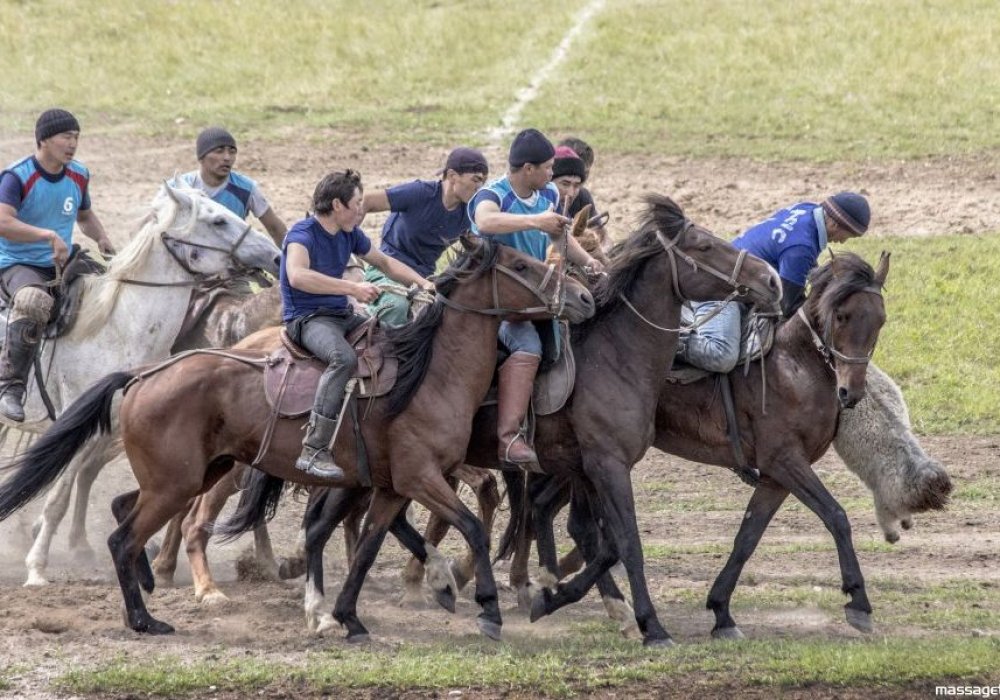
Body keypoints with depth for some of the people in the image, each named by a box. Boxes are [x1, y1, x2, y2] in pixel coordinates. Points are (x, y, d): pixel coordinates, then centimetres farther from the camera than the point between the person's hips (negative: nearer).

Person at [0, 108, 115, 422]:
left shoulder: (79, 176, 8)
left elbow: (85, 216, 29)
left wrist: (103, 239, 9)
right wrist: (49, 235, -37)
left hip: (60, 266, 8)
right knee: (34, 301, -40)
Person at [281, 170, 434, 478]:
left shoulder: (349, 234, 10)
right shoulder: (303, 233, -16)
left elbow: (385, 262, 24)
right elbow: (297, 276, -36)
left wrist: (423, 283, 9)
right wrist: (353, 288, -39)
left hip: (342, 316, 9)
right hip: (307, 319, -9)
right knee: (344, 358, -37)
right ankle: (314, 451, -39)